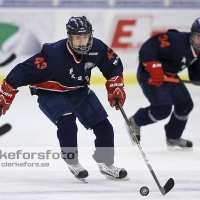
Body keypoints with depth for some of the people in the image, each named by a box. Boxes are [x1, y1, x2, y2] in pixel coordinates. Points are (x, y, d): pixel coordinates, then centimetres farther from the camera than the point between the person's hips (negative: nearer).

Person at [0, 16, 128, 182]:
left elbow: (113, 65, 0)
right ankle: (72, 162, -10)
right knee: (66, 121, -29)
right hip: (50, 93, -5)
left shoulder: (97, 48, -20)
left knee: (103, 125, -1)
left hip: (79, 90, 5)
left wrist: (116, 87, -9)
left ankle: (106, 164, 17)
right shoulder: (54, 54, -35)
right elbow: (25, 71, -35)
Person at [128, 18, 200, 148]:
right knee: (163, 108, -18)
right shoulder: (176, 40, -30)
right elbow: (147, 48, -34)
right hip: (150, 75, -9)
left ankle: (173, 137, 30)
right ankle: (135, 122, 8)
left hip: (169, 76, 9)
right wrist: (154, 68, -41)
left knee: (185, 104, 12)